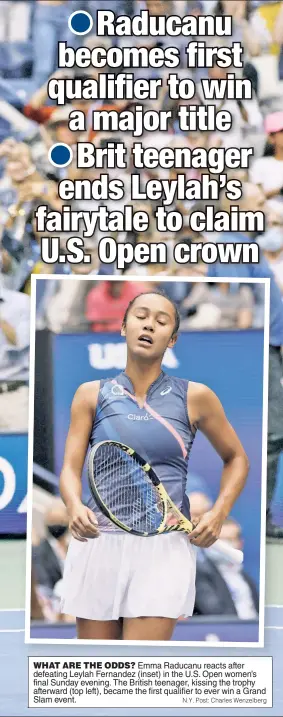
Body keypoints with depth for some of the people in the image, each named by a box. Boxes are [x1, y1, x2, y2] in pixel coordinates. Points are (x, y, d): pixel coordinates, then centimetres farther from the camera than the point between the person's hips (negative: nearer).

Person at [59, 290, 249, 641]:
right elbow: (71, 468, 1)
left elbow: (236, 459, 17)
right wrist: (75, 507, -21)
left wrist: (219, 513, 1)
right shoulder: (92, 394, 7)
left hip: (165, 549, -1)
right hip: (98, 543, 2)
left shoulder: (195, 397, 4)